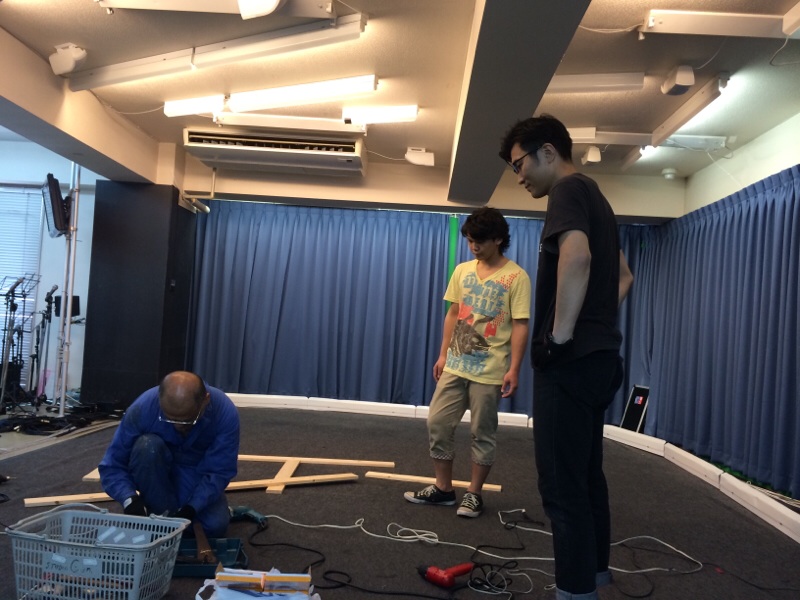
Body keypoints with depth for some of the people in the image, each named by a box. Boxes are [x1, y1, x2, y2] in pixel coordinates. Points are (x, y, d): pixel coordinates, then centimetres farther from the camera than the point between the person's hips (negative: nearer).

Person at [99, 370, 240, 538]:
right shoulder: (142, 408, -29)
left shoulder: (225, 413, -29)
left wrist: (192, 508, -38)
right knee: (147, 446, -33)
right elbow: (112, 465, -22)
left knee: (215, 526, -25)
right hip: (156, 470, 0)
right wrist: (130, 499, -39)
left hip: (197, 476, 0)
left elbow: (219, 472, -24)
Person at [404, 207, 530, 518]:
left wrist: (513, 369, -16)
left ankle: (474, 494, 19)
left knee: (483, 433, 5)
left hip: (489, 370, -5)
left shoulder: (516, 276, -9)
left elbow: (520, 325, -11)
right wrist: (443, 355, 10)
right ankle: (443, 488, 20)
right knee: (437, 423, 7)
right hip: (455, 365, 6)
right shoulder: (462, 271, 7)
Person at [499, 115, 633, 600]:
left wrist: (560, 333, -25)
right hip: (598, 357, 11)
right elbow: (624, 275, 31)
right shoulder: (594, 198, 20)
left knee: (563, 487, -4)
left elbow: (576, 255, -31)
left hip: (571, 361, -10)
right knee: (586, 477, 19)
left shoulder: (568, 190, -10)